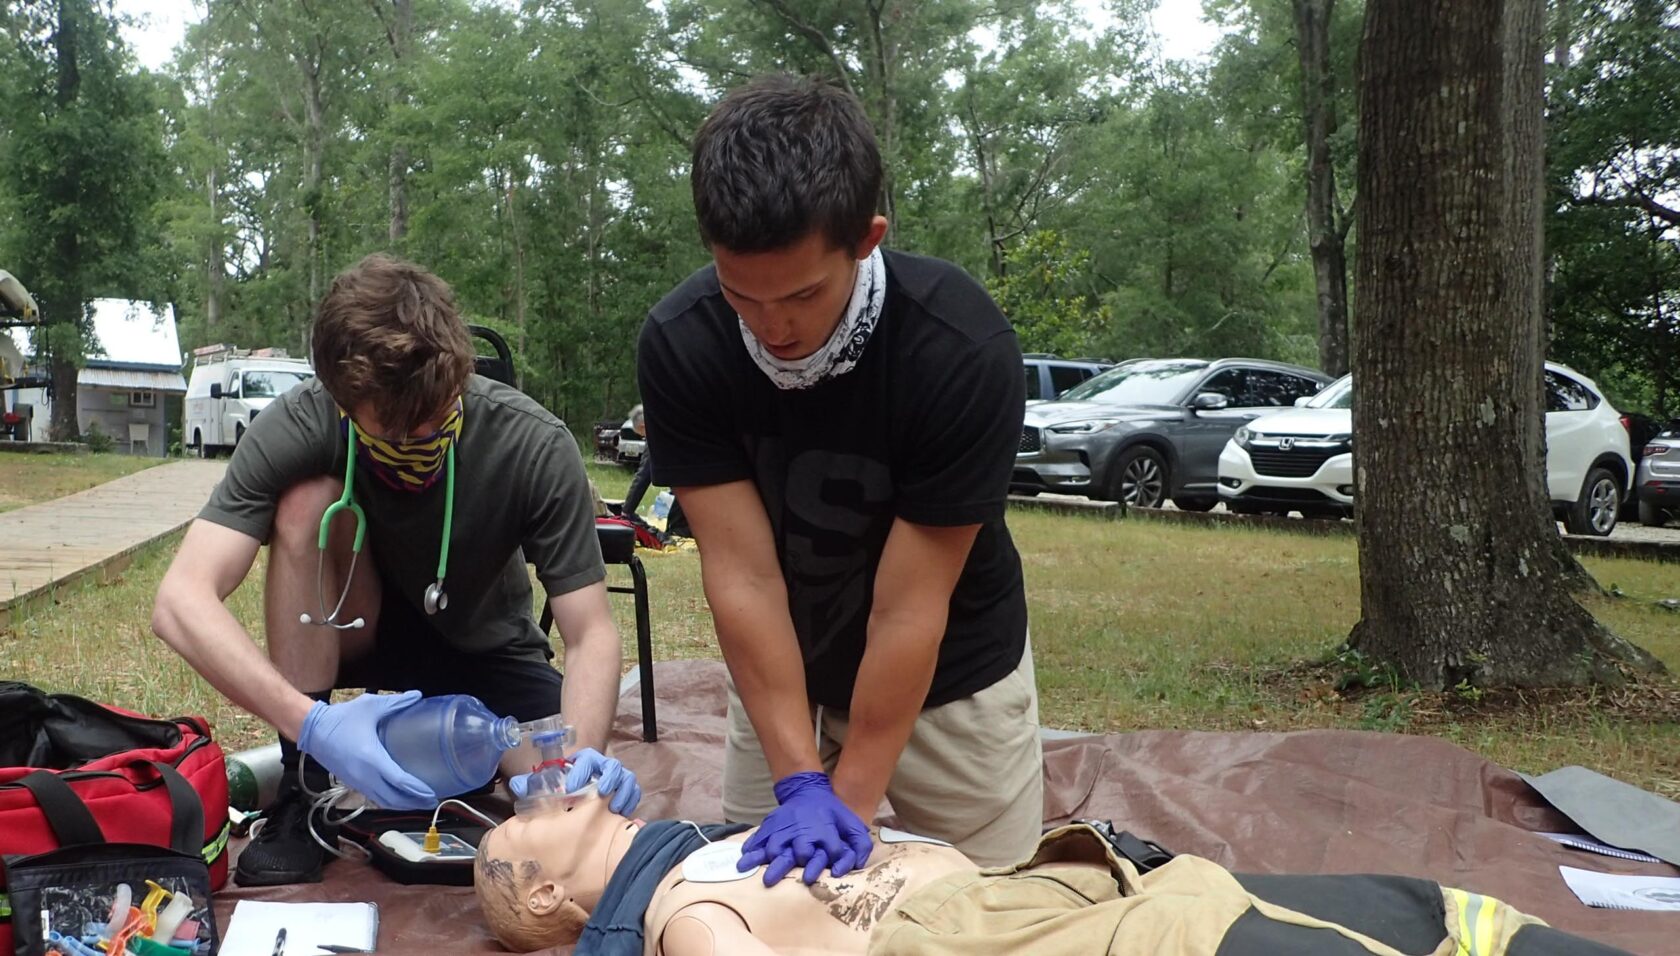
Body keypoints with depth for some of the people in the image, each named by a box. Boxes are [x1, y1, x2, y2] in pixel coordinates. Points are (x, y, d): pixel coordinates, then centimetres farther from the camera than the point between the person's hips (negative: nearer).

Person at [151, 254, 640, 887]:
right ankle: (302, 788, -18)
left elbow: (591, 632, -24)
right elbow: (180, 602, -36)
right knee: (307, 501, -30)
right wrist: (310, 722, -50)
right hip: (357, 637, 0)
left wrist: (584, 752, -44)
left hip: (485, 652, 0)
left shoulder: (535, 446, -28)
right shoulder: (297, 430, -27)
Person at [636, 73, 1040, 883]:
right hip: (779, 669, 2)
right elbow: (742, 574, -23)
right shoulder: (678, 345, -23)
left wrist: (848, 800, -23)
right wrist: (800, 781, -26)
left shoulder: (964, 351, -31)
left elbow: (909, 609, -27)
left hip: (950, 675, -2)